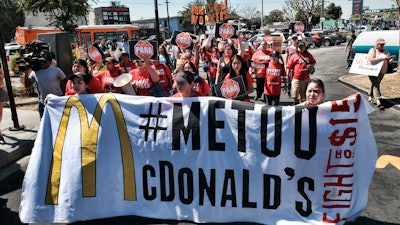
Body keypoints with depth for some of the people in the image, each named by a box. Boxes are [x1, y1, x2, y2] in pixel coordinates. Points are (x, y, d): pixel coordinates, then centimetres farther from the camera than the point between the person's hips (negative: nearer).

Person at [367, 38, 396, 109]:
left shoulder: (386, 52, 10)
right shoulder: (372, 50, -8)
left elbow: (389, 62, 8)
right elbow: (370, 59, -24)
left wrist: (392, 59, -15)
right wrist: (381, 58, -29)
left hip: (382, 71, 6)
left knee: (374, 84, 13)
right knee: (376, 85, -12)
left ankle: (371, 97, 27)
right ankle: (378, 102, -18)